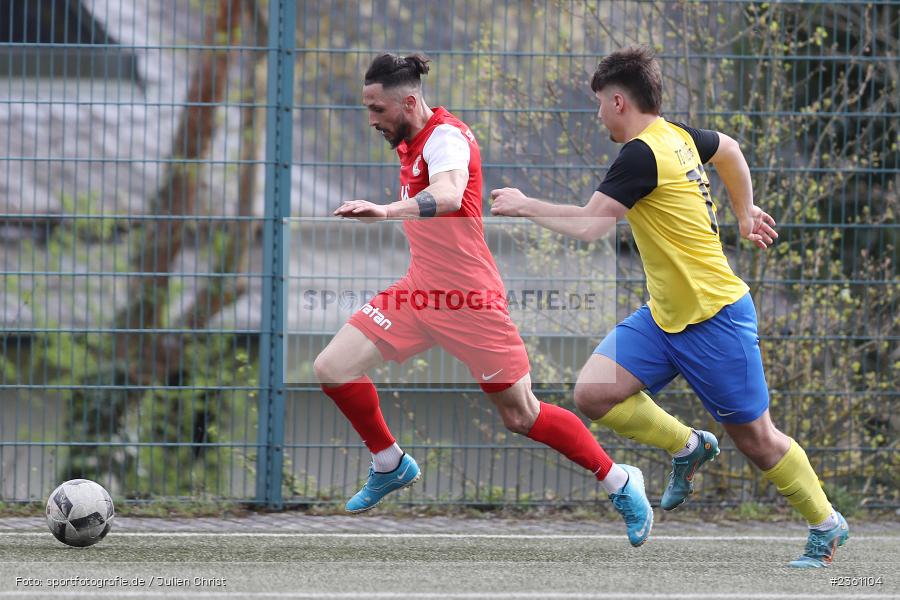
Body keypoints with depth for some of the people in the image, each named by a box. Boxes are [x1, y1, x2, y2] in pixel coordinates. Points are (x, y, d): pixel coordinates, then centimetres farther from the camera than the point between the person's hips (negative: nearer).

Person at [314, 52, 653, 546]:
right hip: (419, 290, 8)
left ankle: (620, 483, 19)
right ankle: (390, 465, 17)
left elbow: (448, 196, -42)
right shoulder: (410, 144, 8)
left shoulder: (445, 136, -19)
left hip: (468, 299, -8)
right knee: (332, 369, -5)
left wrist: (386, 211, -56)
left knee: (522, 417, 0)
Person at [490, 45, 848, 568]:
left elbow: (588, 226, -26)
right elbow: (729, 150, 26)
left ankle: (827, 525, 21)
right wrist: (745, 212, 37)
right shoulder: (678, 136, 6)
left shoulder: (642, 155, -22)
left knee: (756, 440, 3)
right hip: (664, 315, 9)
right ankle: (688, 448, 13)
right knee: (594, 392, -7)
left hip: (714, 319, -9)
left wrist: (524, 206, -13)